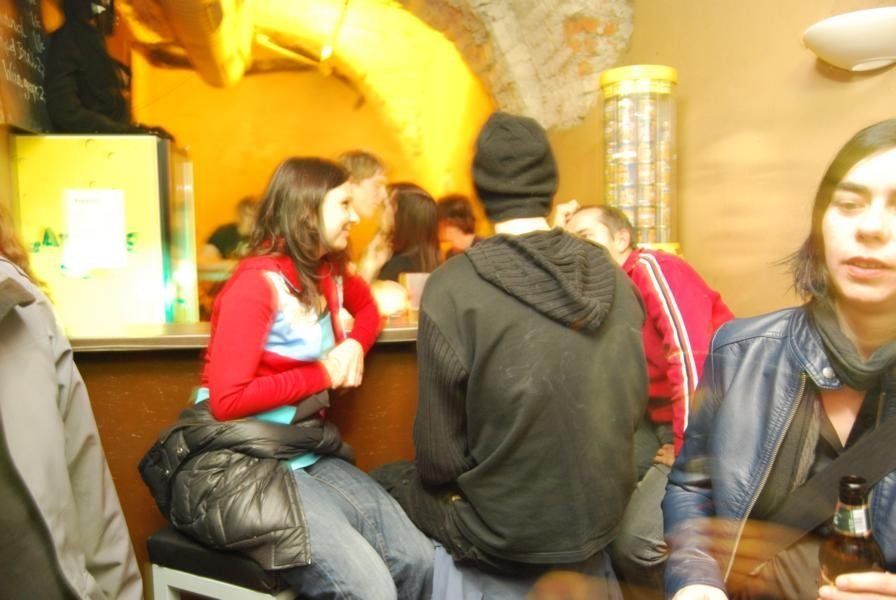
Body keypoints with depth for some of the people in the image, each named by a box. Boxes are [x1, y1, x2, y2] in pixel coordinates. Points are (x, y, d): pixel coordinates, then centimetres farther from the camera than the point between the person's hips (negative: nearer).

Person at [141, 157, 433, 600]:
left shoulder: (329, 273, 6)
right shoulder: (257, 283, -16)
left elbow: (366, 308, 27)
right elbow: (227, 400, -20)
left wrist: (354, 347, 3)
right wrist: (322, 375, -11)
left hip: (305, 455, 7)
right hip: (238, 466, -7)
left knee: (416, 560, -9)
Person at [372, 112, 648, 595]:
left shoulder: (453, 286, -20)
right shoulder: (613, 275, -6)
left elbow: (439, 456, -15)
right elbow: (635, 402, 5)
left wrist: (453, 477, 6)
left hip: (505, 531, -5)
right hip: (603, 515, 6)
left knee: (384, 481, 18)